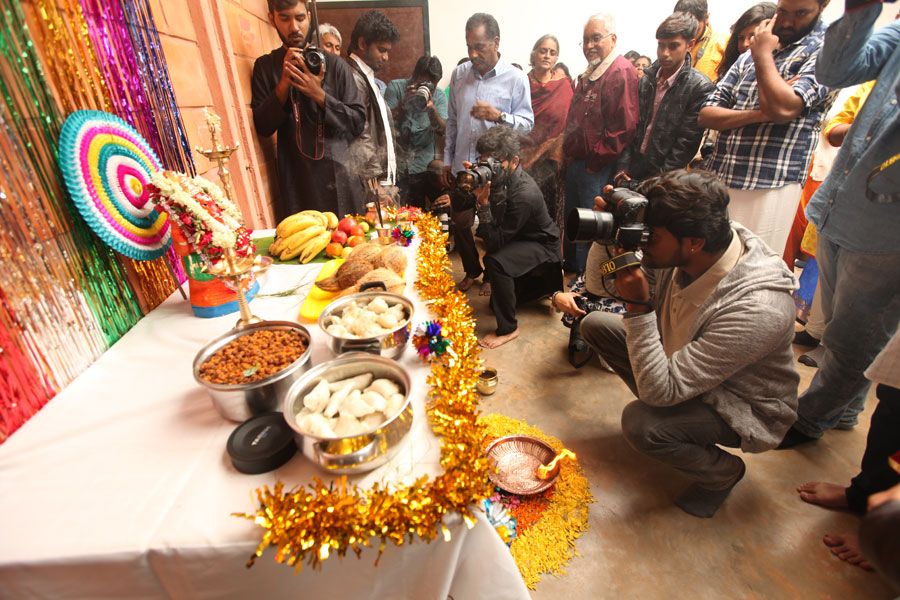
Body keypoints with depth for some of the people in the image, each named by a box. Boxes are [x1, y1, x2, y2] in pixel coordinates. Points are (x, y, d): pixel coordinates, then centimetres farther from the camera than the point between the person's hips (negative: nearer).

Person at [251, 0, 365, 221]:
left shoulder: (334, 64, 3)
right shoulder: (265, 66, 7)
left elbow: (358, 123, 0)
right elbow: (262, 128, 1)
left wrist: (319, 95, -13)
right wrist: (284, 84, -11)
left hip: (339, 176, 0)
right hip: (295, 181, 1)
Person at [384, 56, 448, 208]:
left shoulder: (439, 96, 6)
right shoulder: (395, 87, 1)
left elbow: (443, 131, -5)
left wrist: (432, 107, -21)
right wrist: (404, 102, -20)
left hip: (424, 166, 2)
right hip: (397, 165, -2)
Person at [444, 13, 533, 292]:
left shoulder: (516, 78, -6)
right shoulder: (459, 74, 5)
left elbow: (527, 122, -8)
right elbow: (452, 121, 12)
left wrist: (499, 116, -26)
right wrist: (447, 159, 12)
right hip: (462, 165, 4)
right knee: (460, 223, 11)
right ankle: (472, 270, 35)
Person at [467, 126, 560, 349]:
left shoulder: (525, 194, -33)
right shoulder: (499, 177, -11)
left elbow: (494, 242, -32)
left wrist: (483, 203, -37)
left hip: (541, 245, -8)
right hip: (515, 237, 9)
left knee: (496, 261, -34)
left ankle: (508, 328, -15)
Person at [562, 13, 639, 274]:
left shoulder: (621, 72, -14)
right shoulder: (589, 74, 16)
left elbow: (624, 127, -22)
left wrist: (596, 161, -18)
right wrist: (569, 151, 14)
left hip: (597, 168, -10)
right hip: (576, 161, 10)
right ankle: (571, 265, 38)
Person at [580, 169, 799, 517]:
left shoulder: (757, 309, -38)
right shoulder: (681, 252, -20)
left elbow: (660, 390, -36)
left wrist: (637, 306, -41)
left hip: (744, 407, -6)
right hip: (681, 356, 6)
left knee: (639, 424, -31)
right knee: (595, 324, -3)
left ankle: (723, 472, 3)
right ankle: (664, 410, 13)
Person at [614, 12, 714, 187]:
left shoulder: (700, 87, -8)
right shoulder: (646, 79, 7)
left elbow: (686, 144, -12)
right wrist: (622, 167, -5)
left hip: (664, 178, -4)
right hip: (632, 171, 4)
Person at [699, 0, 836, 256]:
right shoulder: (750, 54, 19)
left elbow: (783, 108, -16)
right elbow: (706, 115, 10)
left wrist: (763, 54, -2)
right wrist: (757, 114, -8)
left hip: (770, 187, -5)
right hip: (716, 178, 5)